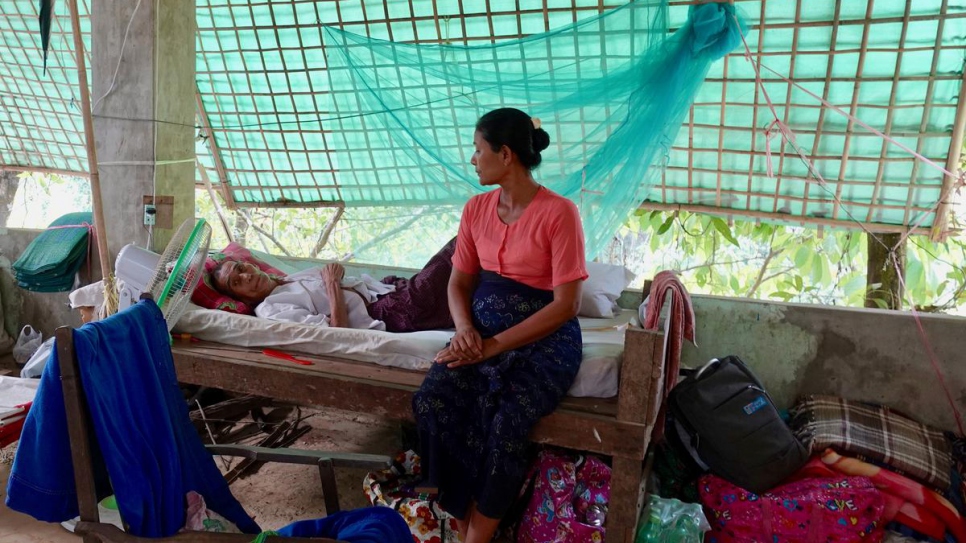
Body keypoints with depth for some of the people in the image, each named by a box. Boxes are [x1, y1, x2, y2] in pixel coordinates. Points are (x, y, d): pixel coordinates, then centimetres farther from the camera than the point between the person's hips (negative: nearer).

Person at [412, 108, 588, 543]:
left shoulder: (558, 212, -13)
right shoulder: (476, 208, 6)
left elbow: (565, 304, -15)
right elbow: (459, 282, 11)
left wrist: (494, 345, -19)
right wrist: (465, 330, -10)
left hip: (544, 339, -5)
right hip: (483, 329, 5)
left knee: (505, 423, -30)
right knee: (430, 402, -21)